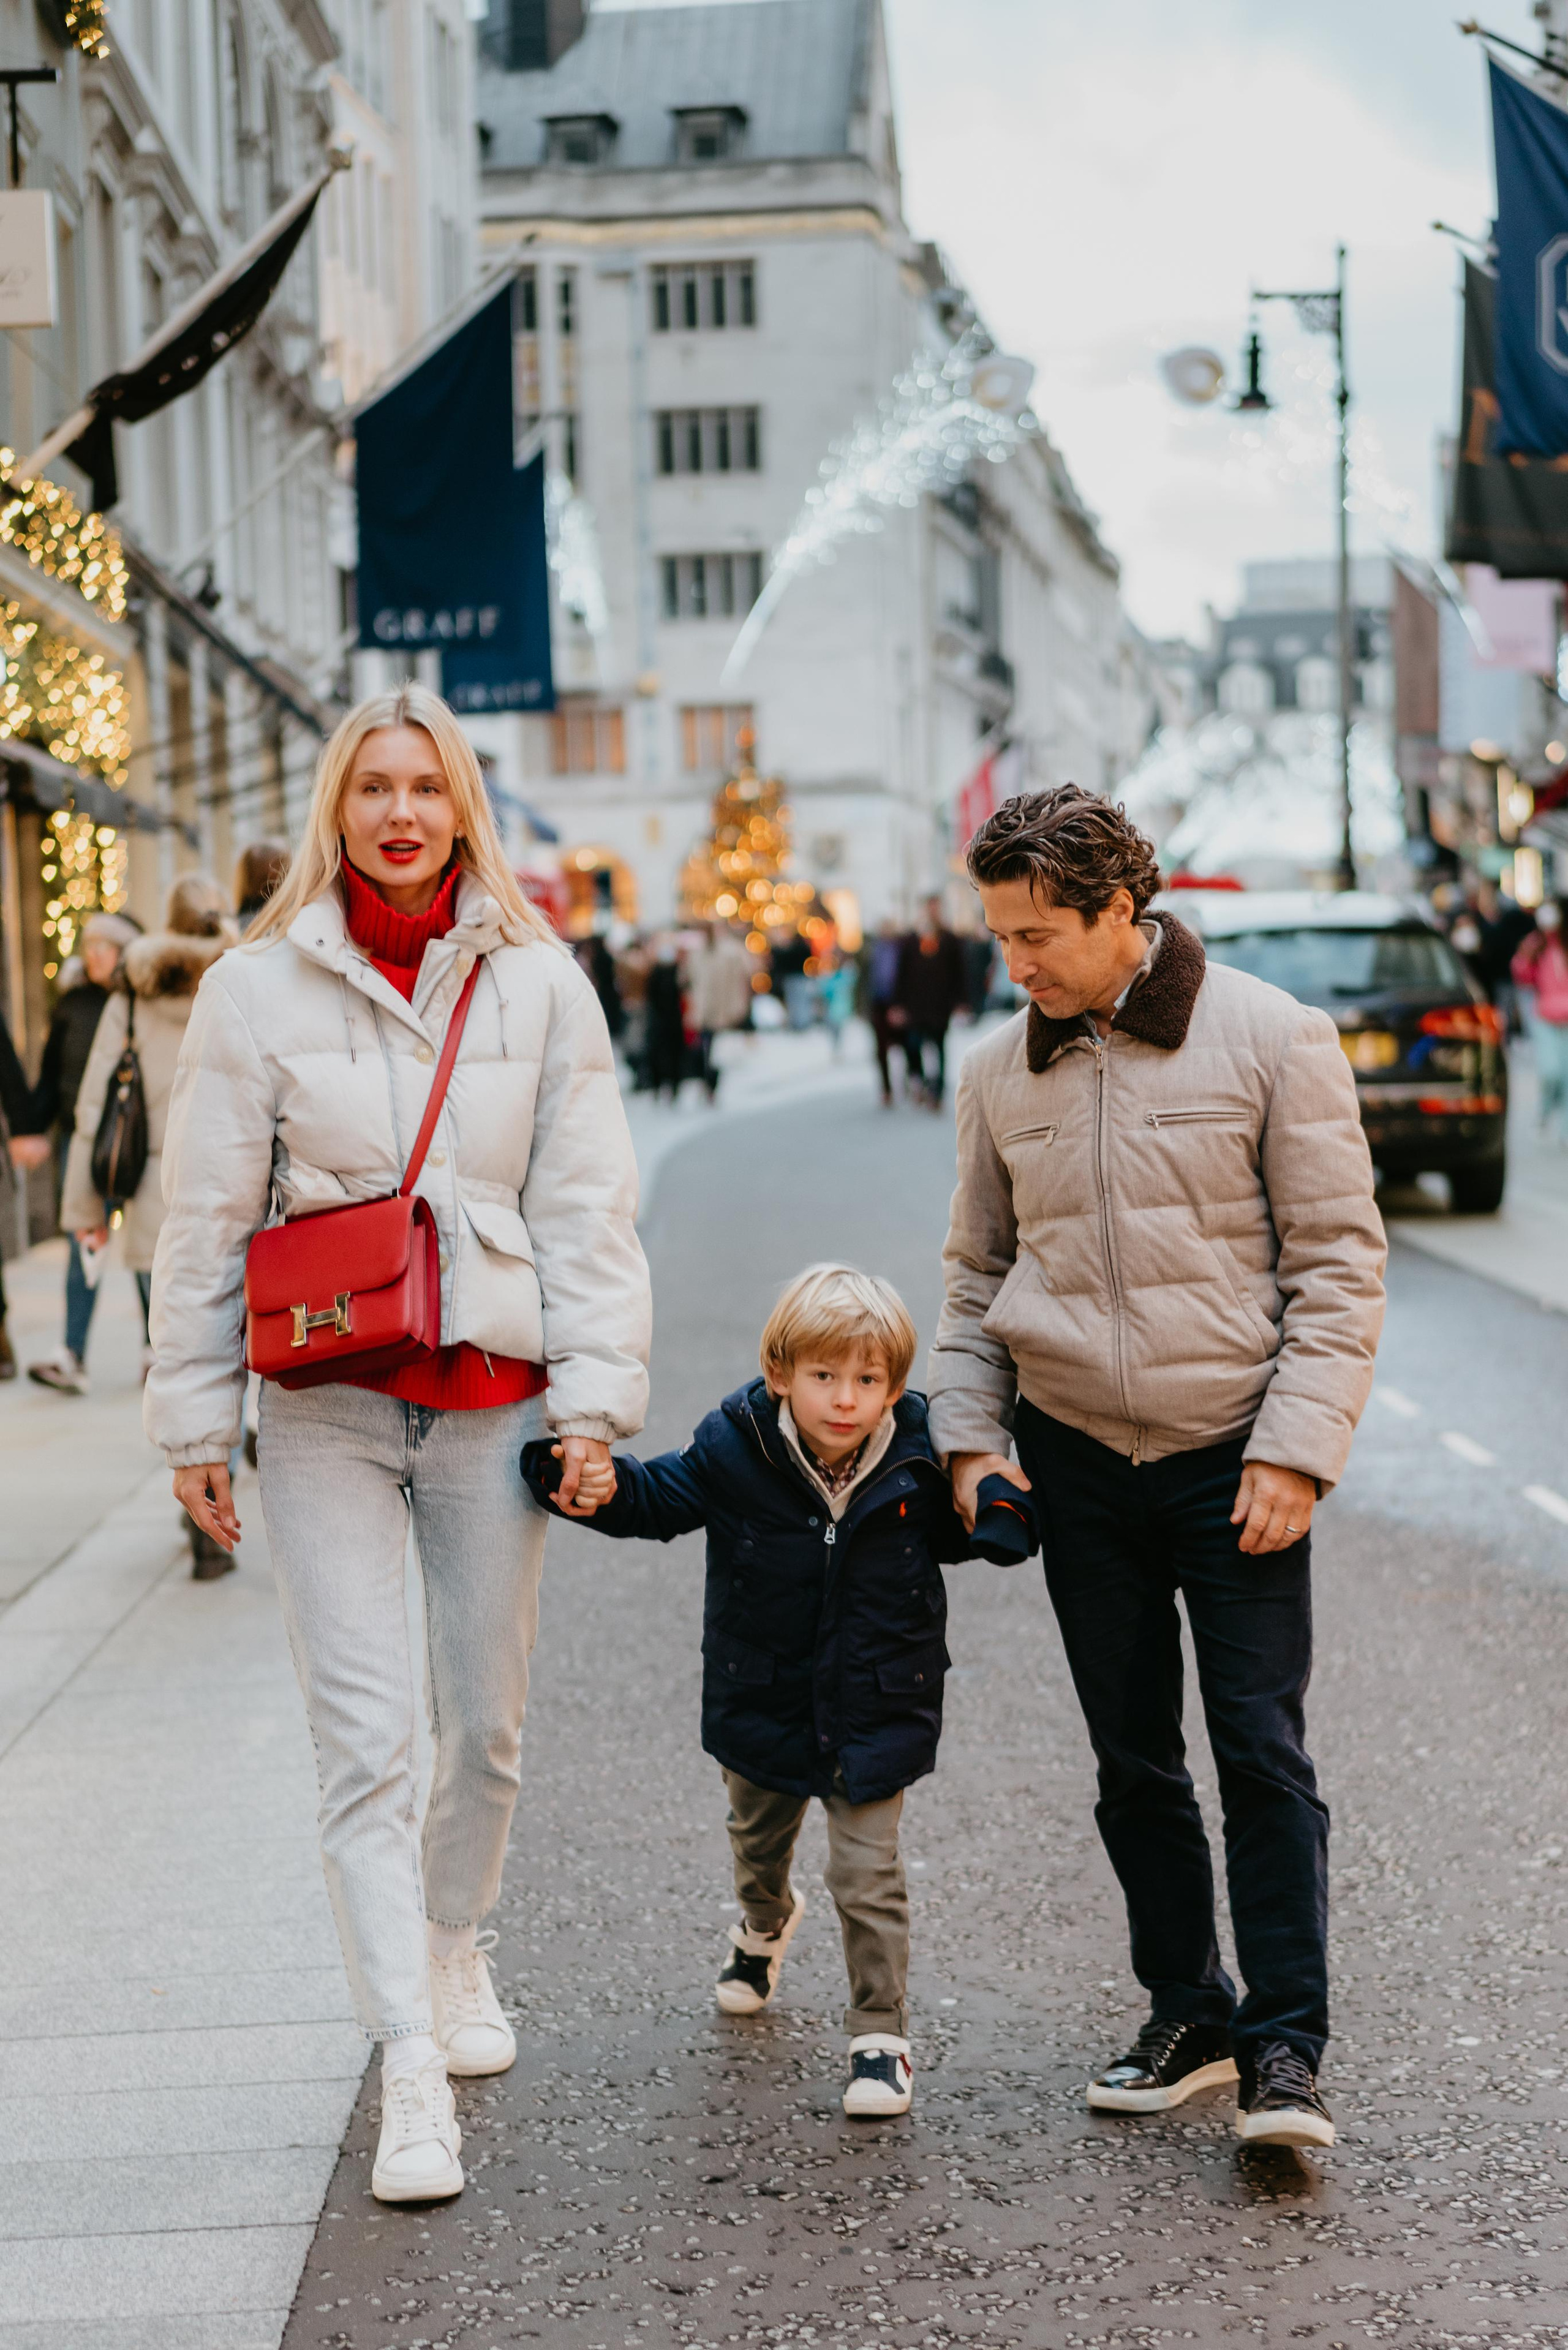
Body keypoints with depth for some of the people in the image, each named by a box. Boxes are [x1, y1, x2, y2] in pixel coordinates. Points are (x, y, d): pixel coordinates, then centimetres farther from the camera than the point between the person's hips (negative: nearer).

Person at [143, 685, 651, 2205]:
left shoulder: (536, 982, 3)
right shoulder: (261, 989, 0)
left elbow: (587, 1205, 2)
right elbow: (206, 1222, 3)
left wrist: (595, 1398, -3)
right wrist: (194, 1420, 2)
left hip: (491, 1399, 2)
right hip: (328, 1410, -1)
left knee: (486, 1724, 12)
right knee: (363, 1740, -7)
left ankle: (453, 1950, 39)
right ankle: (412, 2074, -4)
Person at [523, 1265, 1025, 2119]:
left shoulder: (914, 1463, -14)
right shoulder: (735, 1450, -18)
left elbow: (959, 1532, 5)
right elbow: (657, 1497, -5)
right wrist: (599, 1485, -25)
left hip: (875, 1711, -2)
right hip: (763, 1703, 2)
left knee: (867, 1877, -6)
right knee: (757, 1840, 27)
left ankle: (880, 2034, 11)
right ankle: (765, 1922, 61)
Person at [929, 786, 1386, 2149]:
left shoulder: (1270, 1039, -7)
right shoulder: (1000, 1072, 6)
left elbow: (1340, 1263, -7)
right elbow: (978, 1273, 16)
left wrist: (1295, 1450, -13)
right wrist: (968, 1435, 4)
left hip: (1232, 1460, -4)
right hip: (1075, 1460, 4)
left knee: (1262, 1753, -6)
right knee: (1134, 1763, 10)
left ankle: (1285, 2048, 2)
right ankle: (1189, 2019, 24)